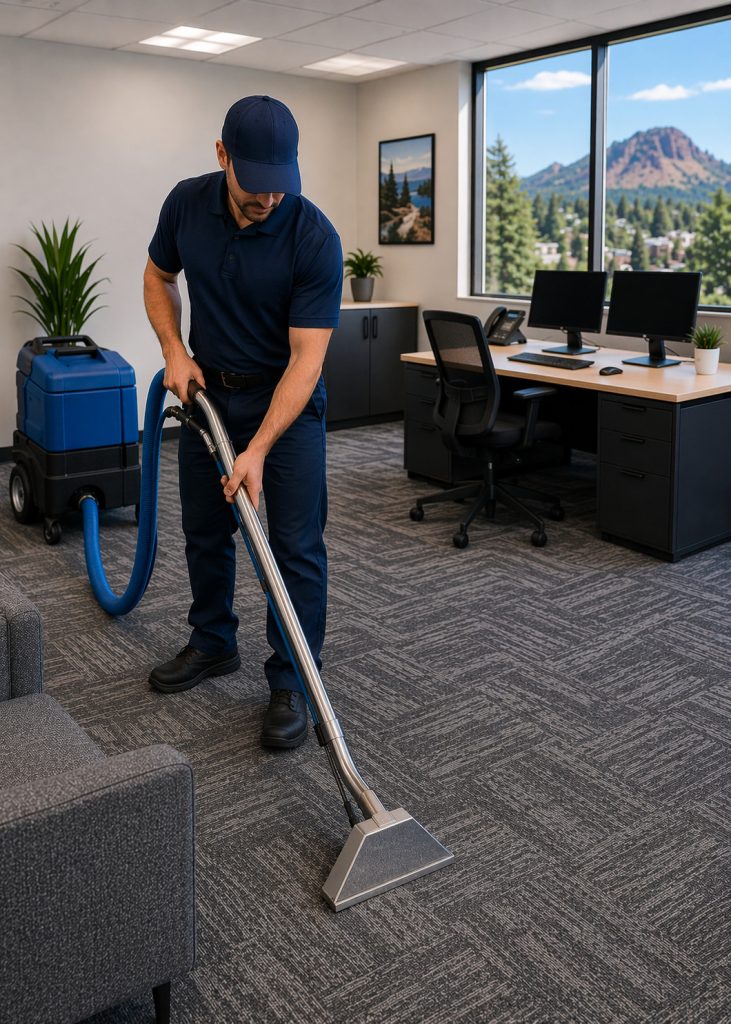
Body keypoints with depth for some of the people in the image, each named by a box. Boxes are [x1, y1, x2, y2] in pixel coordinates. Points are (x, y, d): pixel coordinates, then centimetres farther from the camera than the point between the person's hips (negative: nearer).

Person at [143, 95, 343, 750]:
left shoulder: (315, 239, -25)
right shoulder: (186, 203, -11)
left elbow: (306, 357, -27)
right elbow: (159, 277, 8)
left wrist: (257, 452, -33)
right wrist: (175, 352, -7)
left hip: (286, 400, -4)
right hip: (208, 391, 5)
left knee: (296, 545, -5)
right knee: (205, 530, 13)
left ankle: (291, 683, 7)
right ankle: (213, 644, 33)